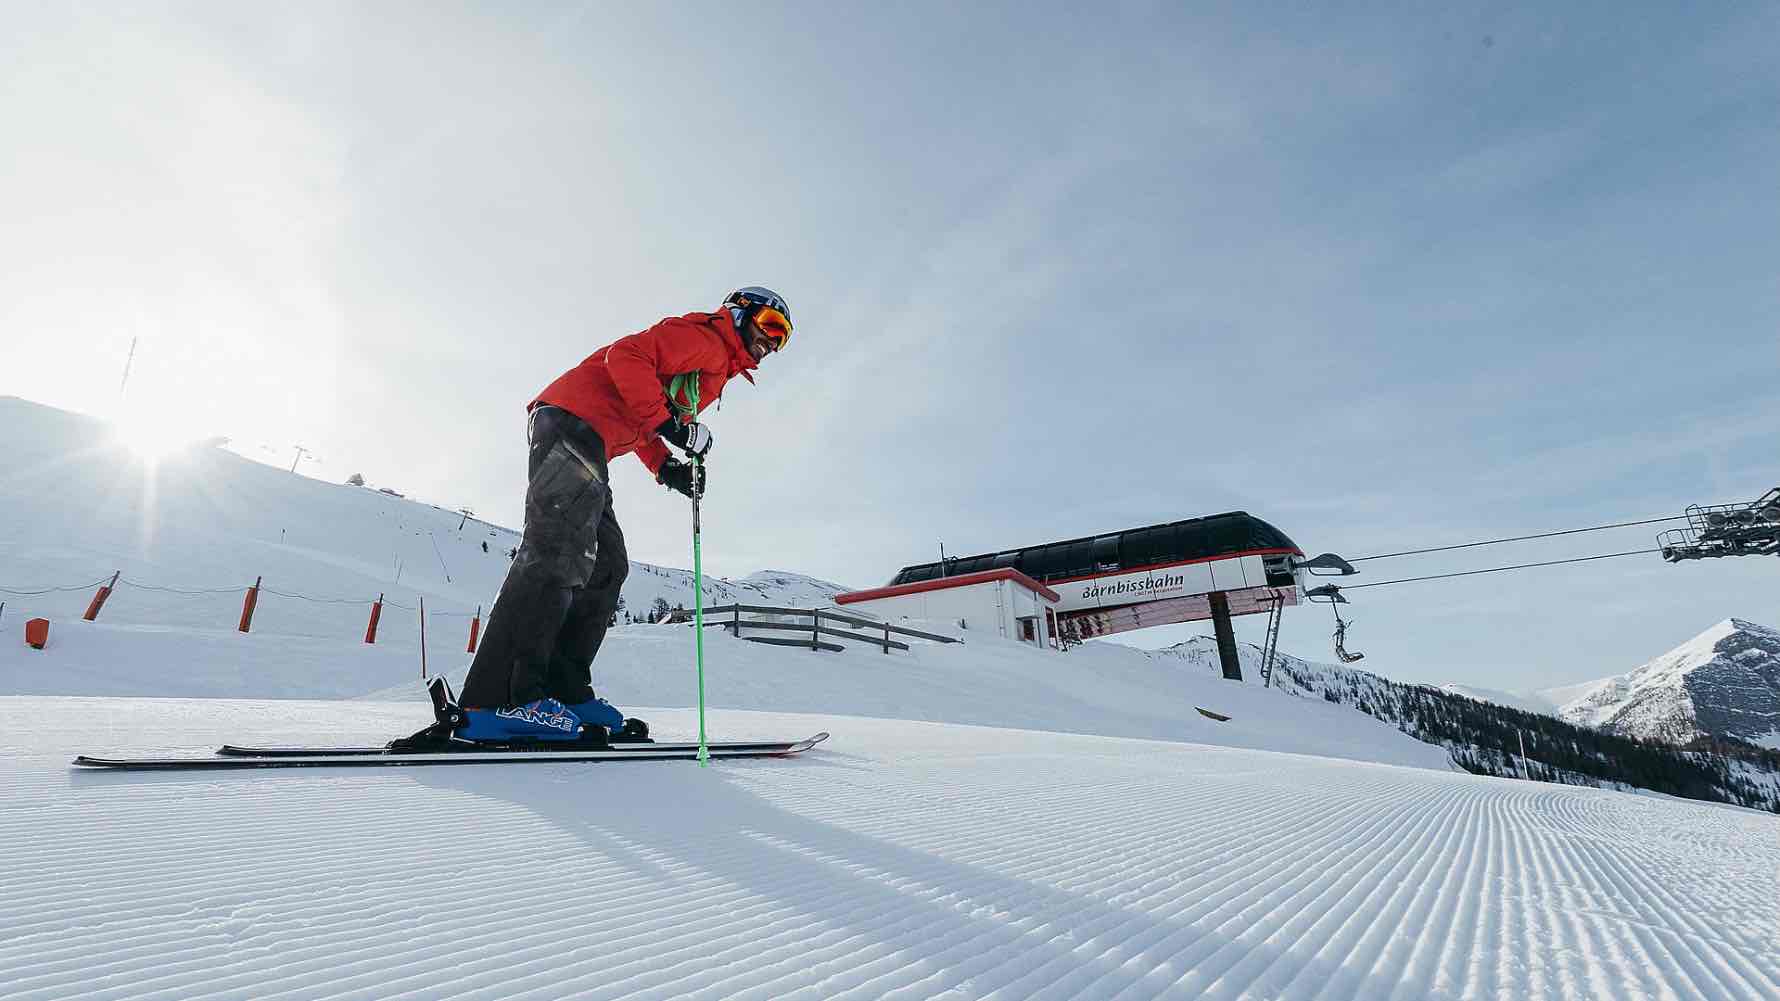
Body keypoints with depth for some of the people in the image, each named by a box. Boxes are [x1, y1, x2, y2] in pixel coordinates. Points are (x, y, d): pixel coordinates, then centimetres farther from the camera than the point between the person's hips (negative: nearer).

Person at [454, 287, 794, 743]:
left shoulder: (715, 371, 29)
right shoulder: (703, 337, 1)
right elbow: (626, 355, -14)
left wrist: (666, 467, 12)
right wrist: (667, 422, -18)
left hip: (583, 441, 11)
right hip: (572, 420, -11)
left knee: (606, 566, 5)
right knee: (560, 551, -22)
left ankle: (563, 692, 2)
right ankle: (498, 701, -26)